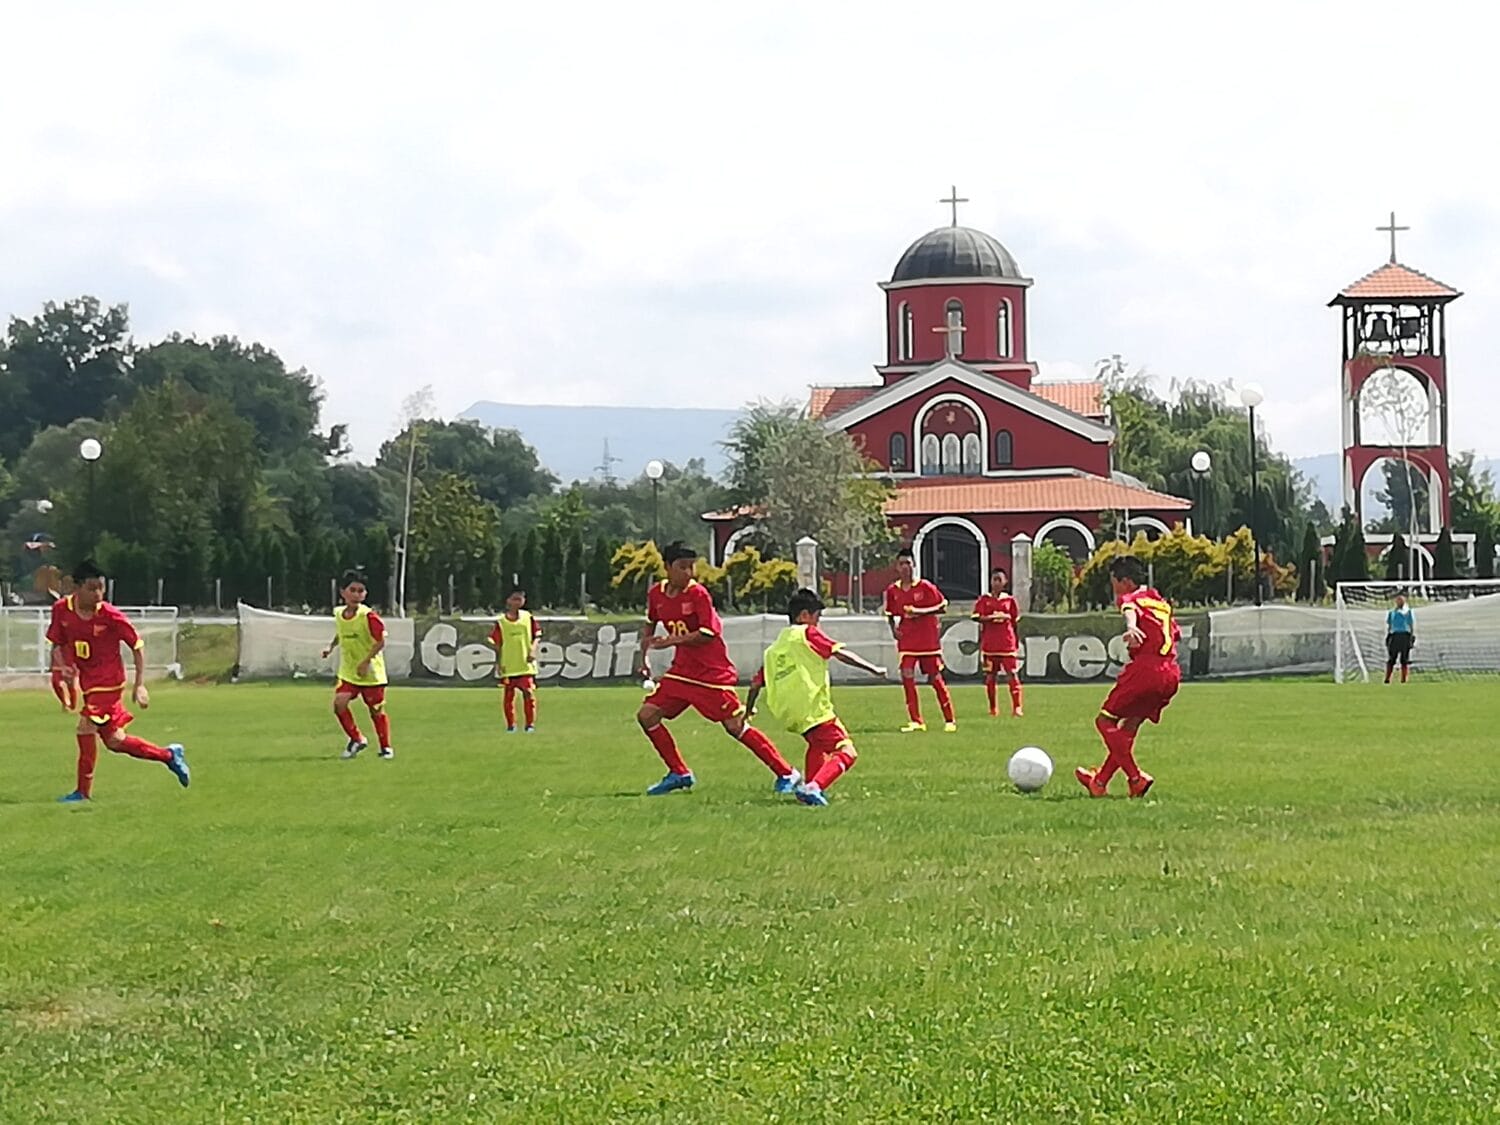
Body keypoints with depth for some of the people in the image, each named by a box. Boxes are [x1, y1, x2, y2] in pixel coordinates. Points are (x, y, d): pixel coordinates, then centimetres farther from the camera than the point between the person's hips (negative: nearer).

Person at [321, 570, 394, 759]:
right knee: (339, 702, -15)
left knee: (376, 710, 5)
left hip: (371, 671, -4)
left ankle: (386, 747, 21)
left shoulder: (369, 616, -18)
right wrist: (331, 646, 8)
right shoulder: (338, 614, 0)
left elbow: (381, 641, -16)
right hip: (348, 671, 4)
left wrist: (366, 661, -22)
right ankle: (356, 739, 4)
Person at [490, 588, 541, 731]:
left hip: (526, 664, 0)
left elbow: (536, 636, 9)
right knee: (509, 695, 4)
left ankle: (530, 723, 1)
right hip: (508, 665, 0)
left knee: (528, 692, -8)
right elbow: (497, 645, 3)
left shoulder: (528, 618, 4)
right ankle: (510, 725, 14)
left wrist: (533, 651, -8)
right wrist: (498, 663, -2)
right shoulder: (501, 622, 0)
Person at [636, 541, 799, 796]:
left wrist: (673, 640, -28)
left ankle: (786, 774, -1)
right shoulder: (656, 594, 4)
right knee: (647, 715, -1)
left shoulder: (698, 594, -15)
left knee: (736, 726, -9)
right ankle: (679, 773, 10)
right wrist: (644, 658, 16)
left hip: (712, 671, -7)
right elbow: (650, 625, 23)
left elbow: (708, 633, -21)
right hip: (682, 669, 7)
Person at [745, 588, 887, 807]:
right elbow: (840, 653, -9)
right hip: (814, 708, -8)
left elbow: (756, 683, 20)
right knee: (845, 752, -9)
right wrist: (872, 668, -10)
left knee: (817, 743, 35)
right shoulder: (807, 633, 1)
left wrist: (749, 708, 34)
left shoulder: (773, 648, 19)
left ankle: (810, 785, 24)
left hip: (788, 713, 8)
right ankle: (814, 787, -28)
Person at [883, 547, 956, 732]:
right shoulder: (892, 590, 4)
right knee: (907, 677, -9)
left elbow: (941, 606, -5)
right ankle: (915, 721, -1)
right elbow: (890, 614, 16)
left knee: (935, 678, 1)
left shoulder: (925, 587, -7)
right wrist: (894, 628, -1)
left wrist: (920, 612, -17)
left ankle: (949, 720, 11)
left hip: (928, 640, -3)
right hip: (907, 641, 3)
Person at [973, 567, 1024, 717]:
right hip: (989, 642, 0)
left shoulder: (1010, 600, 9)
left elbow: (1015, 623, 13)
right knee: (990, 675, 4)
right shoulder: (984, 600, 6)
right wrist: (992, 617, -21)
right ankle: (993, 708, 14)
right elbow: (977, 617, -6)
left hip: (1007, 643, 0)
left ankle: (1016, 707, -14)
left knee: (1012, 673, -10)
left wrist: (1017, 645, 14)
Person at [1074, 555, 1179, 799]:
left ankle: (1136, 777, -9)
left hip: (1144, 668, -8)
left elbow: (1130, 612, -21)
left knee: (1106, 720, 2)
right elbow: (1175, 632, 33)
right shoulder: (1162, 603, 25)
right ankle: (1100, 782, 22)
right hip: (1171, 674, 8)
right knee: (1130, 724, 18)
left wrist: (1131, 628, -43)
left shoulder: (1131, 598, 2)